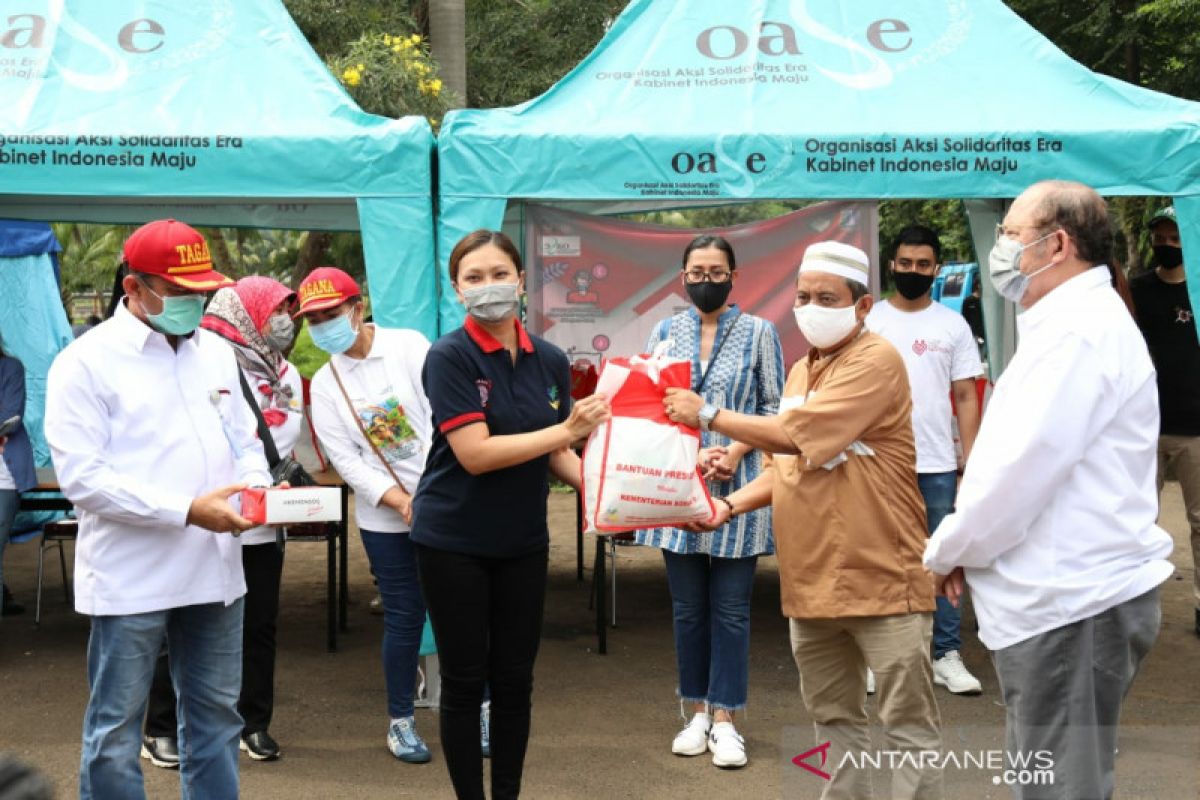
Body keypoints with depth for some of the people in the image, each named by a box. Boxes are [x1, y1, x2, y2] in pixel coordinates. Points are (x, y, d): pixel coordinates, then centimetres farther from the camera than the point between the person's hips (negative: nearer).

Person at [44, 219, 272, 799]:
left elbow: (244, 441, 17)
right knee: (115, 729, 3)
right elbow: (82, 477, -15)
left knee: (215, 714, 15)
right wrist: (187, 510, -21)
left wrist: (257, 488, -6)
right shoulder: (87, 361, -8)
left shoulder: (215, 351, 11)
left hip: (215, 572, 6)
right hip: (131, 578, -6)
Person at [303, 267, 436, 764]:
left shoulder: (409, 347, -4)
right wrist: (399, 500, -15)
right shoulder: (325, 383, 4)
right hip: (384, 516, 1)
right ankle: (400, 721, 19)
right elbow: (344, 457, -3)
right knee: (404, 615, 4)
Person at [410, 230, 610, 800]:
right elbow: (475, 453, -21)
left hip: (522, 541, 5)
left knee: (514, 679, 12)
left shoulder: (550, 361, 2)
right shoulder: (449, 357, -13)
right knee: (464, 680, 6)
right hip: (453, 542, -4)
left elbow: (556, 455, 8)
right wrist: (567, 429, -20)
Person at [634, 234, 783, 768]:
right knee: (687, 606, 8)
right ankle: (698, 712, 19)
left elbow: (774, 409, 3)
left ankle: (724, 720, 8)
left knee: (730, 608, 1)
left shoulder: (759, 333, 2)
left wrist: (735, 451, -13)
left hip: (738, 487, -2)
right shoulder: (664, 333, 7)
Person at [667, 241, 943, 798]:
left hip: (881, 578, -8)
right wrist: (730, 505, 2)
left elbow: (797, 435, -21)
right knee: (833, 719, 17)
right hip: (811, 581, 8)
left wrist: (708, 414, -11)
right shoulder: (801, 371, 15)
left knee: (909, 726, -1)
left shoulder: (876, 362, -13)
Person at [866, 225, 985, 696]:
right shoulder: (869, 321, 3)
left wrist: (971, 465, -1)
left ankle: (947, 656, 12)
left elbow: (966, 398, 6)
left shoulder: (953, 325, 6)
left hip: (937, 466, 1)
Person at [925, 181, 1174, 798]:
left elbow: (1024, 466, -22)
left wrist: (947, 549, -7)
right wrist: (963, 545, 11)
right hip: (1065, 592, 11)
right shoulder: (1072, 323, 19)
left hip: (1071, 601, -11)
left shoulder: (1077, 329, -17)